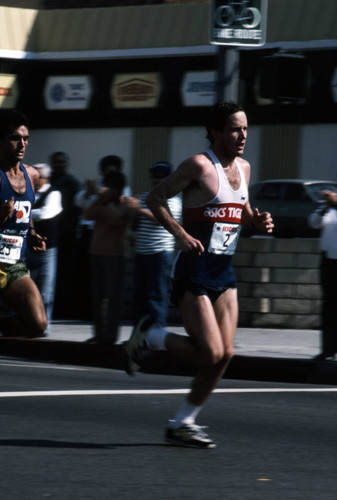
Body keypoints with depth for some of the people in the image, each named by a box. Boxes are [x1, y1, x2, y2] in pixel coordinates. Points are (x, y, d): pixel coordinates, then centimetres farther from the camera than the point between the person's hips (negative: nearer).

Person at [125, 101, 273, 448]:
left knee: (225, 354, 2)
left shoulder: (243, 168, 12)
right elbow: (155, 198, -10)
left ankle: (182, 423, 13)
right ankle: (149, 337, 11)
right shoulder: (200, 166, -12)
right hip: (194, 270, -8)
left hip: (224, 271, 8)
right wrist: (181, 234, -21)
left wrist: (258, 221, 4)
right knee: (211, 353, -13)